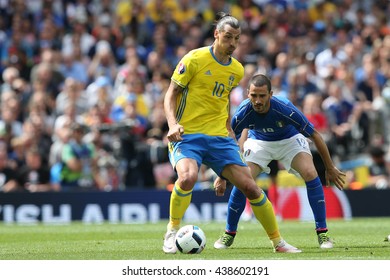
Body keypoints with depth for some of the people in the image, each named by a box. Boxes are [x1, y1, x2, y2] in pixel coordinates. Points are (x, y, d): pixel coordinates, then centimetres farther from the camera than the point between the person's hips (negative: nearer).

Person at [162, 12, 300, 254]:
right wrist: (173, 124, -20)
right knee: (188, 177, -33)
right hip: (187, 135, -5)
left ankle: (278, 241, 11)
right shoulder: (195, 59, -7)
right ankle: (172, 232, -9)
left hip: (219, 137, 5)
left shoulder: (237, 70, 10)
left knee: (250, 186, -3)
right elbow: (172, 93, -4)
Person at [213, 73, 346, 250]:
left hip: (290, 139, -1)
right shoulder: (244, 113, -32)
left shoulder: (285, 109, -37)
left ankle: (322, 233, -14)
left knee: (310, 174, -24)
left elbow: (314, 135, -24)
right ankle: (229, 234, 4)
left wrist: (330, 169, -16)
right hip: (258, 141, 1)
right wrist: (222, 175, -10)